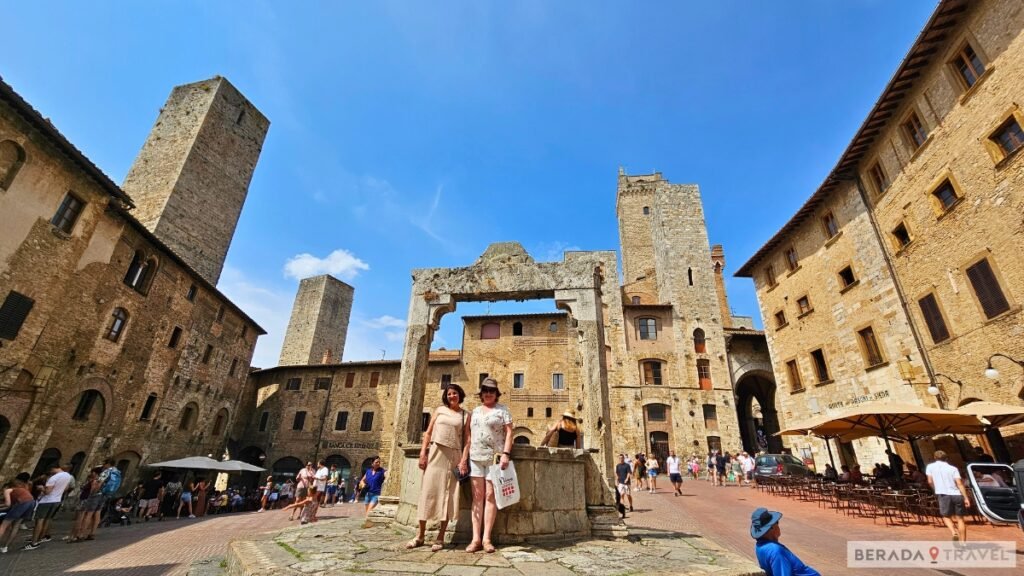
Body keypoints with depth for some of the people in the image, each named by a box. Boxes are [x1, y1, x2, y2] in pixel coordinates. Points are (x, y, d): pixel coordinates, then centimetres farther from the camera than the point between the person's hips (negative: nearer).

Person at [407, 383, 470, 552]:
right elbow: (428, 433, 8)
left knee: (447, 495, 2)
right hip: (435, 453, 1)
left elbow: (467, 439, 1)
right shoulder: (439, 410, 10)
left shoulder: (465, 415, 7)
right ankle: (420, 535, 12)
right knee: (428, 491, 1)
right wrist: (423, 453, -2)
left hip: (453, 456, -1)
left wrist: (464, 459, -10)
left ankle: (440, 538, 10)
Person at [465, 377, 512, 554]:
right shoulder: (475, 411, 15)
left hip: (495, 457, -3)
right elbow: (469, 434, 15)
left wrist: (506, 453, -14)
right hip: (476, 457, 4)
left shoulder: (502, 409, 3)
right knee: (477, 497, 3)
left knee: (490, 496, -2)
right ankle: (476, 539, 7)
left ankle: (486, 538, 5)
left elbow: (509, 432, -4)